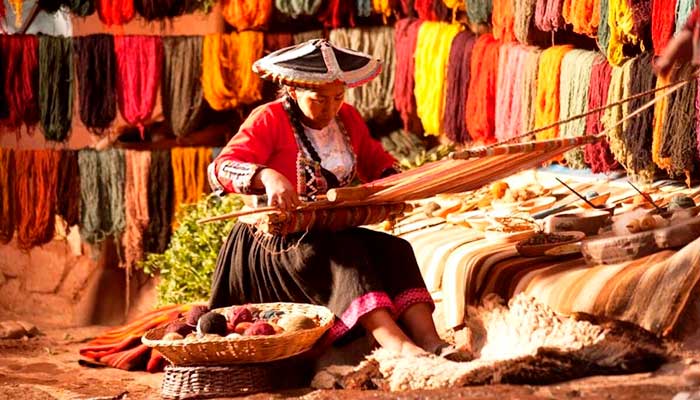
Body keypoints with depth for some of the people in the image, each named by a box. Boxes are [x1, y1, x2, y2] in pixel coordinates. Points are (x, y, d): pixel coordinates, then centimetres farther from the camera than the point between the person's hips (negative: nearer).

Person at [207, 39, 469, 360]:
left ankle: (430, 341, -38)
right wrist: (267, 176, -42)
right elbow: (222, 169, -22)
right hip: (277, 237, -6)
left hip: (332, 233, 7)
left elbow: (375, 160, 27)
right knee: (345, 252, -34)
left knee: (394, 249, -20)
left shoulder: (347, 119, 10)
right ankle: (398, 345, -51)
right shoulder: (269, 120, -9)